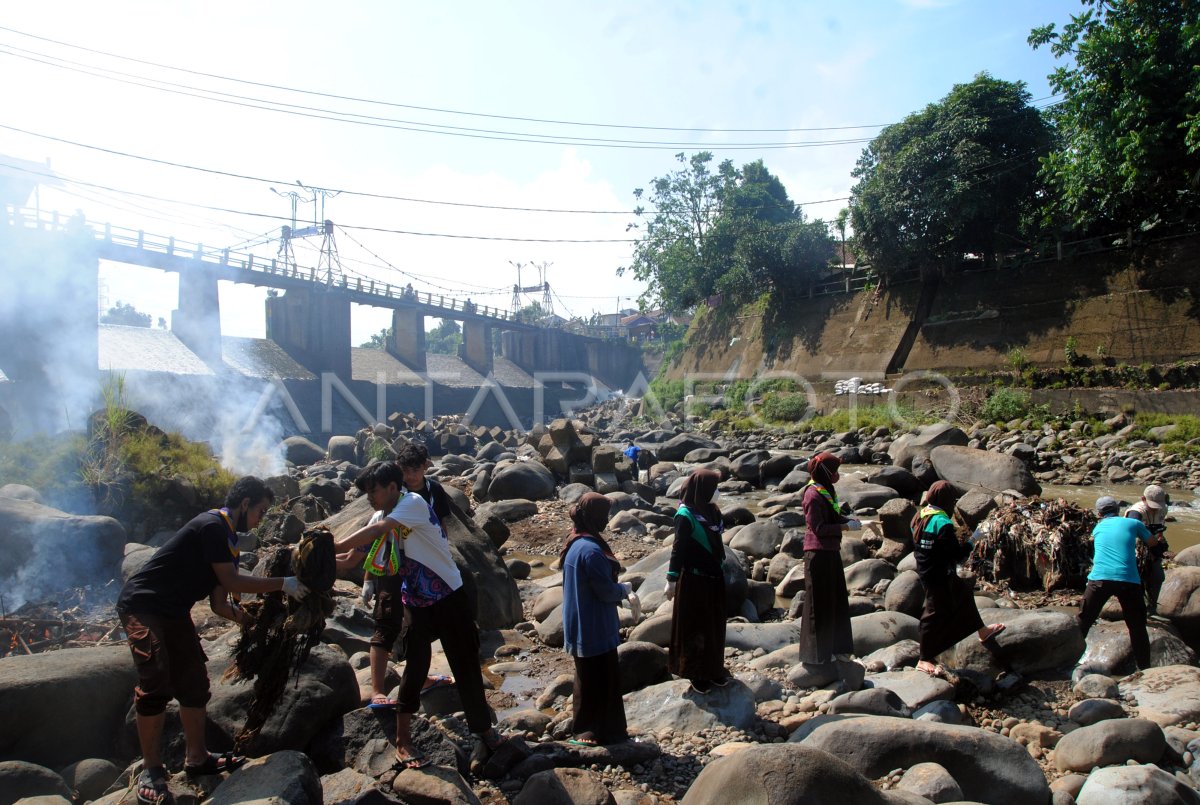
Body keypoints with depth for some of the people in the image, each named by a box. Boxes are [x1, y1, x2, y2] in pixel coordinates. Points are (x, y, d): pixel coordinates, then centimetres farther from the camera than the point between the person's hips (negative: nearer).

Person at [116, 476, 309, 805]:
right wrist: (284, 583, -15)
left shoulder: (226, 539, 11)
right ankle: (151, 771, 1)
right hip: (143, 607, -10)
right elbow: (231, 582, -20)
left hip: (173, 613, 10)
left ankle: (196, 758, 20)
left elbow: (221, 605, 10)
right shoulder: (211, 525, -18)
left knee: (194, 683, 10)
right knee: (157, 686, -13)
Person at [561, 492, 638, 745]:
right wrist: (626, 588, -2)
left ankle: (585, 730, 36)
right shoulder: (591, 550, -27)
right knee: (602, 679, 6)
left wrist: (623, 592, 5)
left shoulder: (575, 543, 4)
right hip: (595, 629, -10)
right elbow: (606, 591, -22)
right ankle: (599, 732, 19)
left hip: (580, 626, 10)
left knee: (588, 677, 22)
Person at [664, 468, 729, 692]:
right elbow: (678, 549, -16)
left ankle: (714, 668, 31)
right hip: (694, 580, -7)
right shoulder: (686, 516, -19)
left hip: (714, 578, 7)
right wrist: (672, 579, -16)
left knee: (715, 625, 16)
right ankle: (696, 673, 20)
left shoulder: (712, 510, 2)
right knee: (695, 626, 7)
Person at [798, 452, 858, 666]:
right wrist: (845, 527, -17)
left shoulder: (826, 491, 11)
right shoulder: (813, 494, -17)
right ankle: (817, 653, 13)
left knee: (836, 602, 17)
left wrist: (849, 519, -1)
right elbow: (818, 528, -20)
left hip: (831, 552, 9)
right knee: (820, 604, 1)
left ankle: (835, 648, 30)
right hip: (819, 554, -9)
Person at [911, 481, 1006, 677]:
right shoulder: (943, 524, -26)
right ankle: (925, 660, 13)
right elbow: (957, 554, -23)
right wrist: (970, 543, -6)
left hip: (926, 571, 9)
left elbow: (915, 546, 11)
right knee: (936, 614, 2)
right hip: (939, 577, -9)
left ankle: (982, 631, 48)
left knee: (964, 593, 27)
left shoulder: (919, 517, 1)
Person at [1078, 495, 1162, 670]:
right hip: (1128, 580, -1)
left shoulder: (1098, 528, 19)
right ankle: (1144, 668, 18)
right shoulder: (1133, 523, 13)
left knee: (1082, 623, 11)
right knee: (1137, 627, 13)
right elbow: (1152, 543, 28)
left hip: (1099, 579, 1)